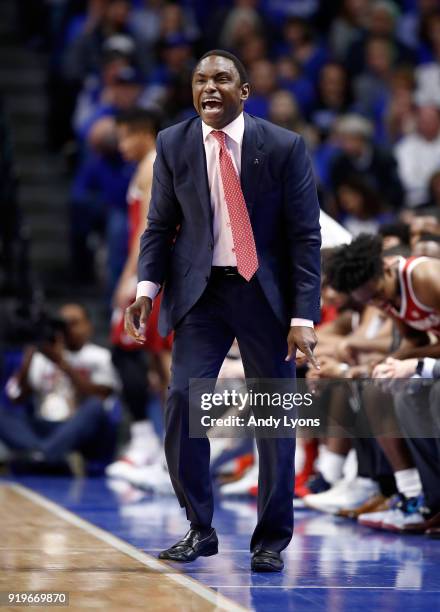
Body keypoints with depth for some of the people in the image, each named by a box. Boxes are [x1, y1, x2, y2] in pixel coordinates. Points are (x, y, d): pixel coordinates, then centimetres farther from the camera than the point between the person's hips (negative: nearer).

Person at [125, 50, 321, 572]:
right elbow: (160, 224, 6)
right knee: (182, 401, -12)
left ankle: (270, 542, 15)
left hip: (265, 292, -1)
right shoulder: (173, 145, 1)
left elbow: (305, 235, -5)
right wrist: (146, 288, -11)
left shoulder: (284, 147, -6)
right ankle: (200, 530, 4)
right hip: (200, 292, 1)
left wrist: (303, 317, -12)